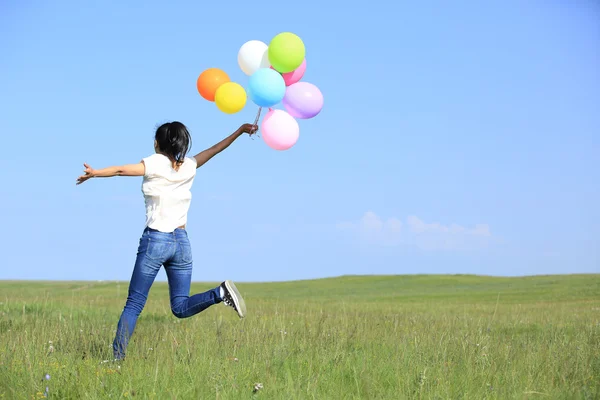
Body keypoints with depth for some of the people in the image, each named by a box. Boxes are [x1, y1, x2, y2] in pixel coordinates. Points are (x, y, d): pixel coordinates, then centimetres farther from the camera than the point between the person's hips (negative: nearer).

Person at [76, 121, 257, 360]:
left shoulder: (156, 163, -6)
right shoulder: (189, 166, 8)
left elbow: (123, 170, -17)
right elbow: (216, 149, 21)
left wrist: (94, 173, -18)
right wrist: (240, 131, 32)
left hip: (155, 239, -5)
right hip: (181, 242, 5)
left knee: (134, 305, 0)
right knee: (181, 307, 9)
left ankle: (117, 357, -7)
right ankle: (220, 293, -14)